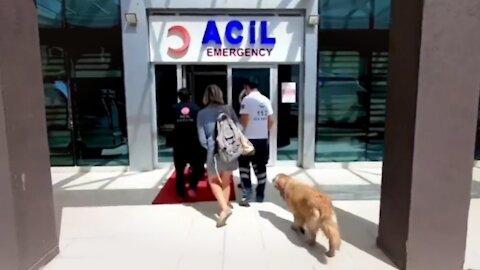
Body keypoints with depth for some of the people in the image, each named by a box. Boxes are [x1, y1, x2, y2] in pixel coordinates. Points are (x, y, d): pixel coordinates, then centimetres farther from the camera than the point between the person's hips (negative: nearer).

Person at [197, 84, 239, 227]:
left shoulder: (202, 113, -4)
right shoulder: (228, 109, 0)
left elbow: (202, 138, -4)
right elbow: (239, 128, 0)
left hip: (214, 151, -2)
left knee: (213, 181, 14)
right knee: (226, 180, 20)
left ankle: (224, 208, -3)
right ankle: (226, 205, 30)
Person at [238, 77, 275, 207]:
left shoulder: (247, 99, -10)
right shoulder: (266, 100, 6)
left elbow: (244, 120, -16)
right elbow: (271, 121, 5)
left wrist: (243, 130, 4)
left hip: (249, 138, -5)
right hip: (263, 138, 5)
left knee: (244, 166, 9)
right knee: (261, 167, 13)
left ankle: (247, 193, 2)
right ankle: (260, 195, 21)